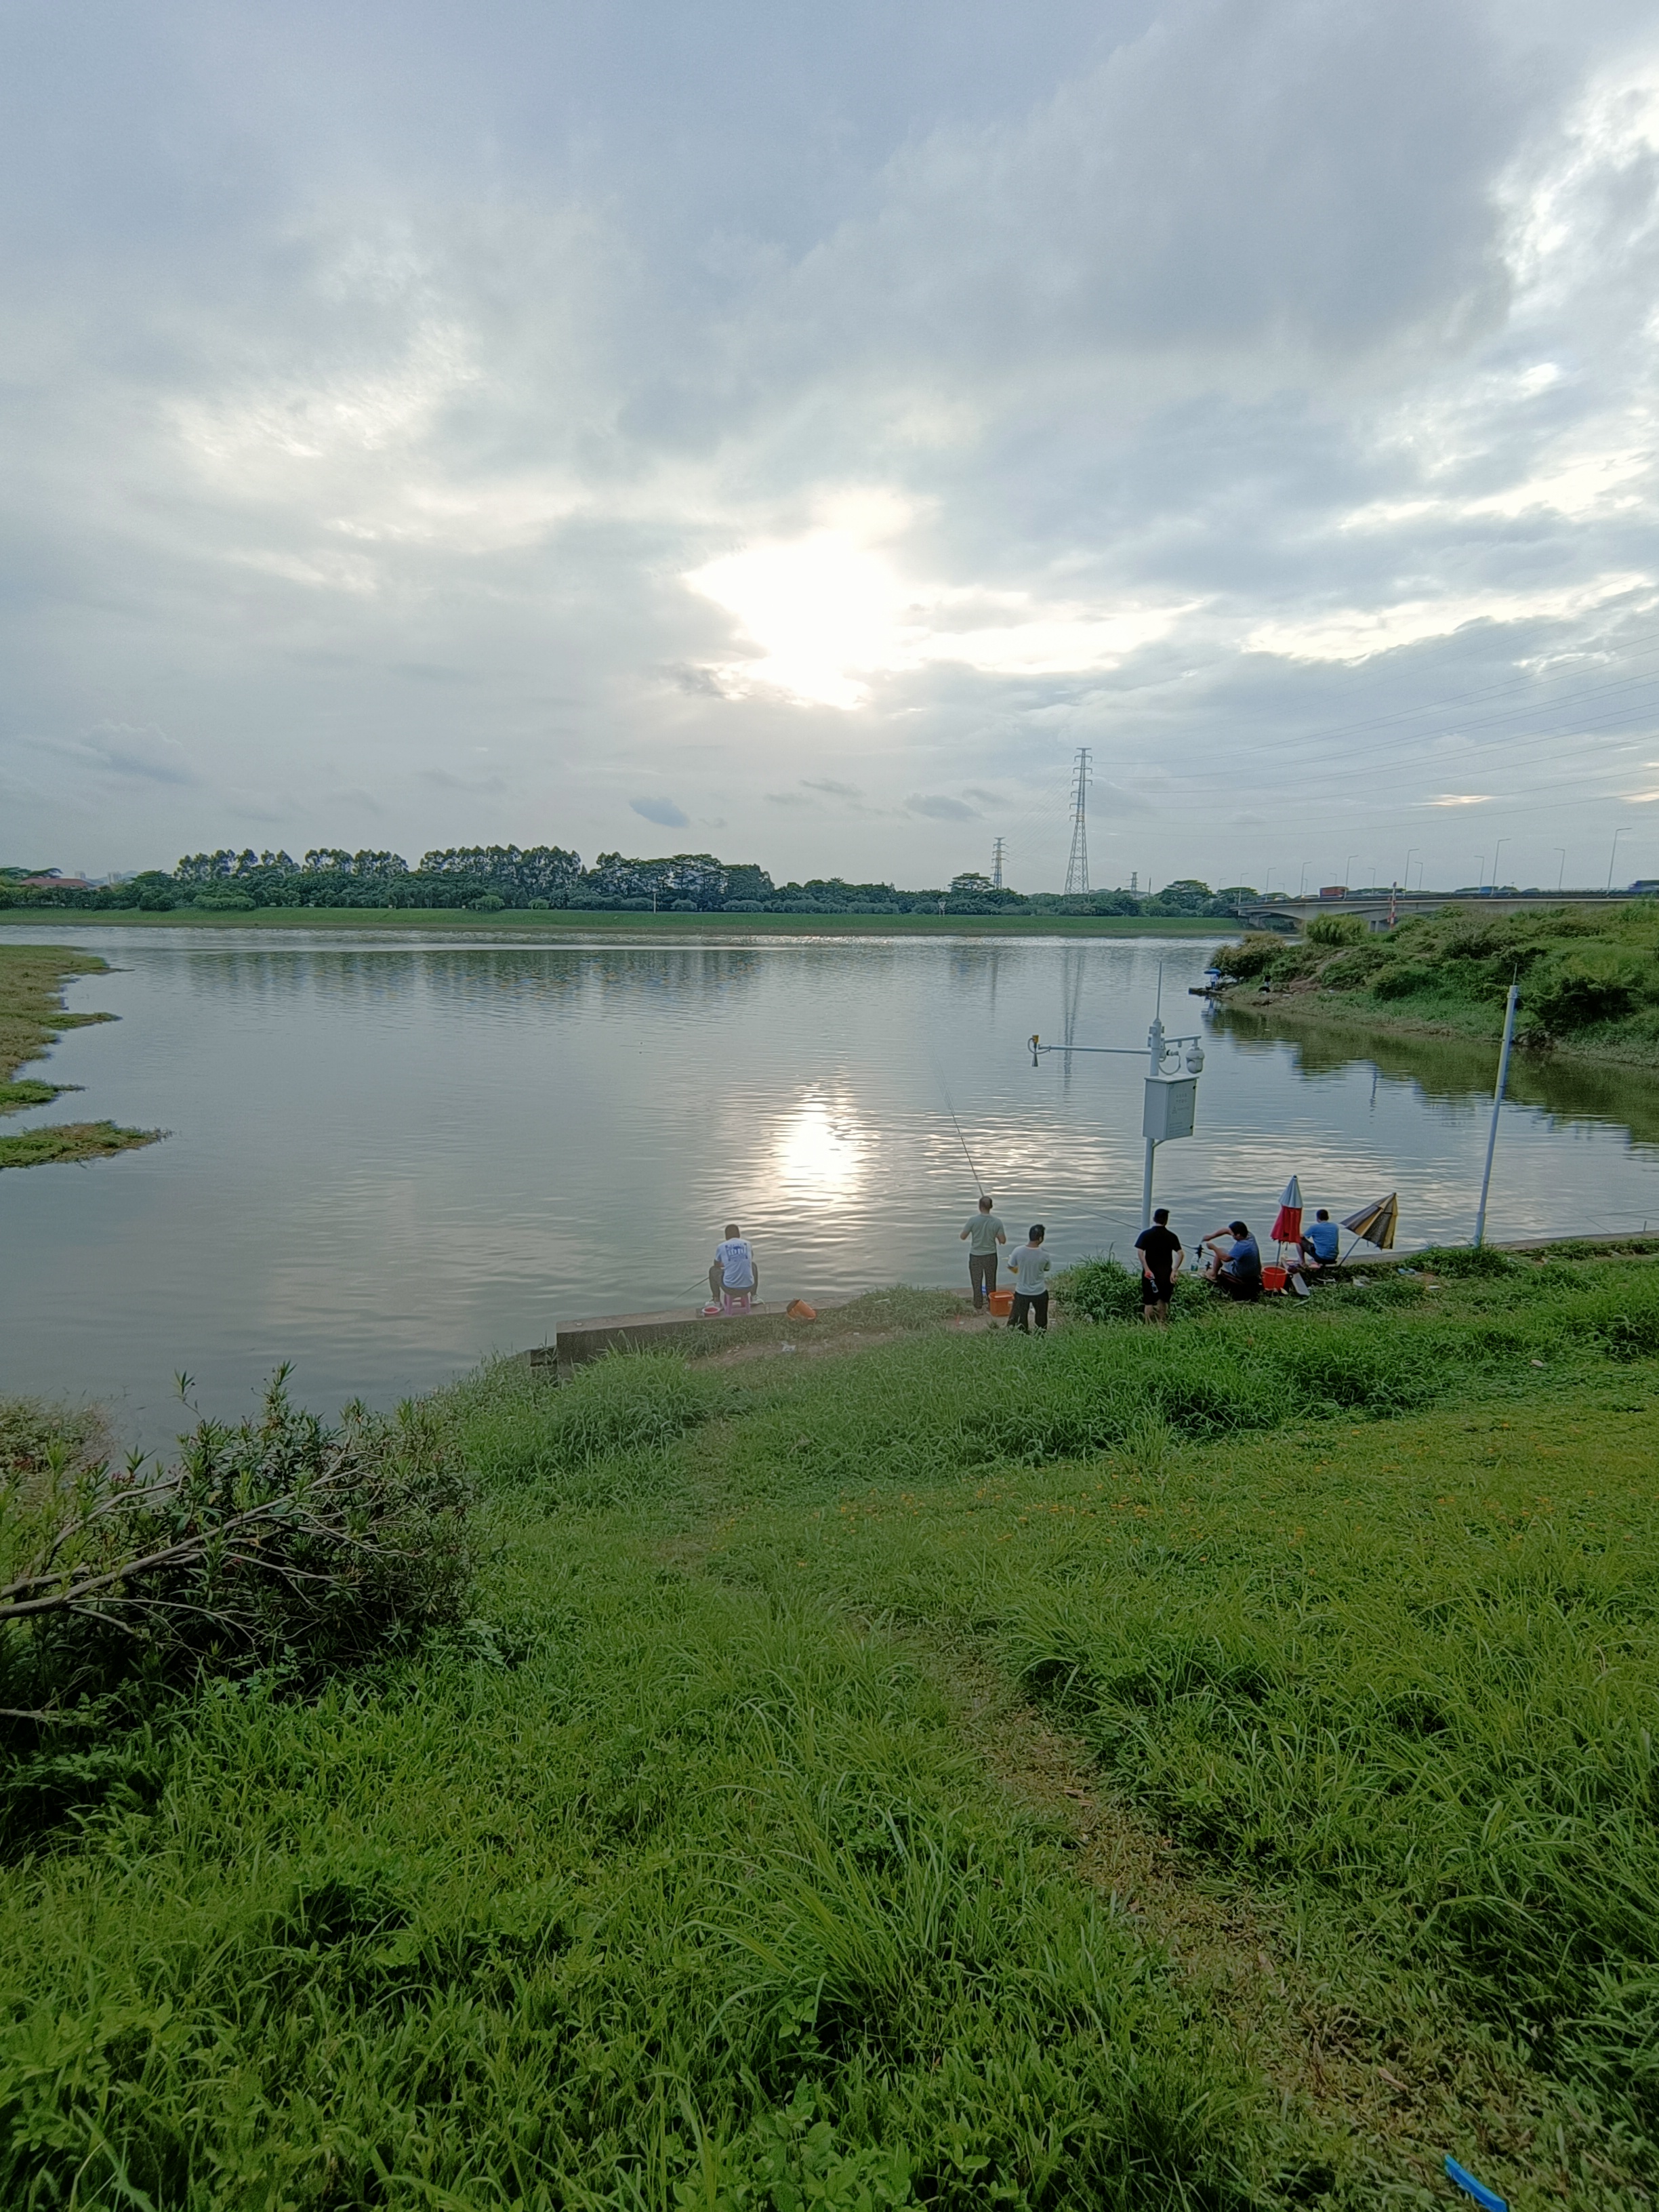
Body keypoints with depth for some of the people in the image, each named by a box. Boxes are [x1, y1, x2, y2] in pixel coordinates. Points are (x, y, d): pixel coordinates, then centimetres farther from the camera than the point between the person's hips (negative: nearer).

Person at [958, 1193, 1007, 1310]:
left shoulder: (973, 1220, -16)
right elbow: (1003, 1241, -8)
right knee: (991, 1282, 16)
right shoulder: (997, 1222, -11)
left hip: (976, 1256, -2)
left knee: (977, 1282, 9)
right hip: (991, 1256, 2)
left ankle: (978, 1307, 15)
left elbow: (963, 1237, -9)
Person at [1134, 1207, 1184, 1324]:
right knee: (1163, 1300, 20)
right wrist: (1174, 1270, -9)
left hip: (1150, 1274, -2)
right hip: (1166, 1273, 2)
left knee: (1149, 1302, 3)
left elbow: (1140, 1252, -17)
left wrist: (1147, 1269, -18)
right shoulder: (1171, 1236, -1)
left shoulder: (1146, 1234, -5)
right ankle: (1161, 1325, 28)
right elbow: (1181, 1254, -10)